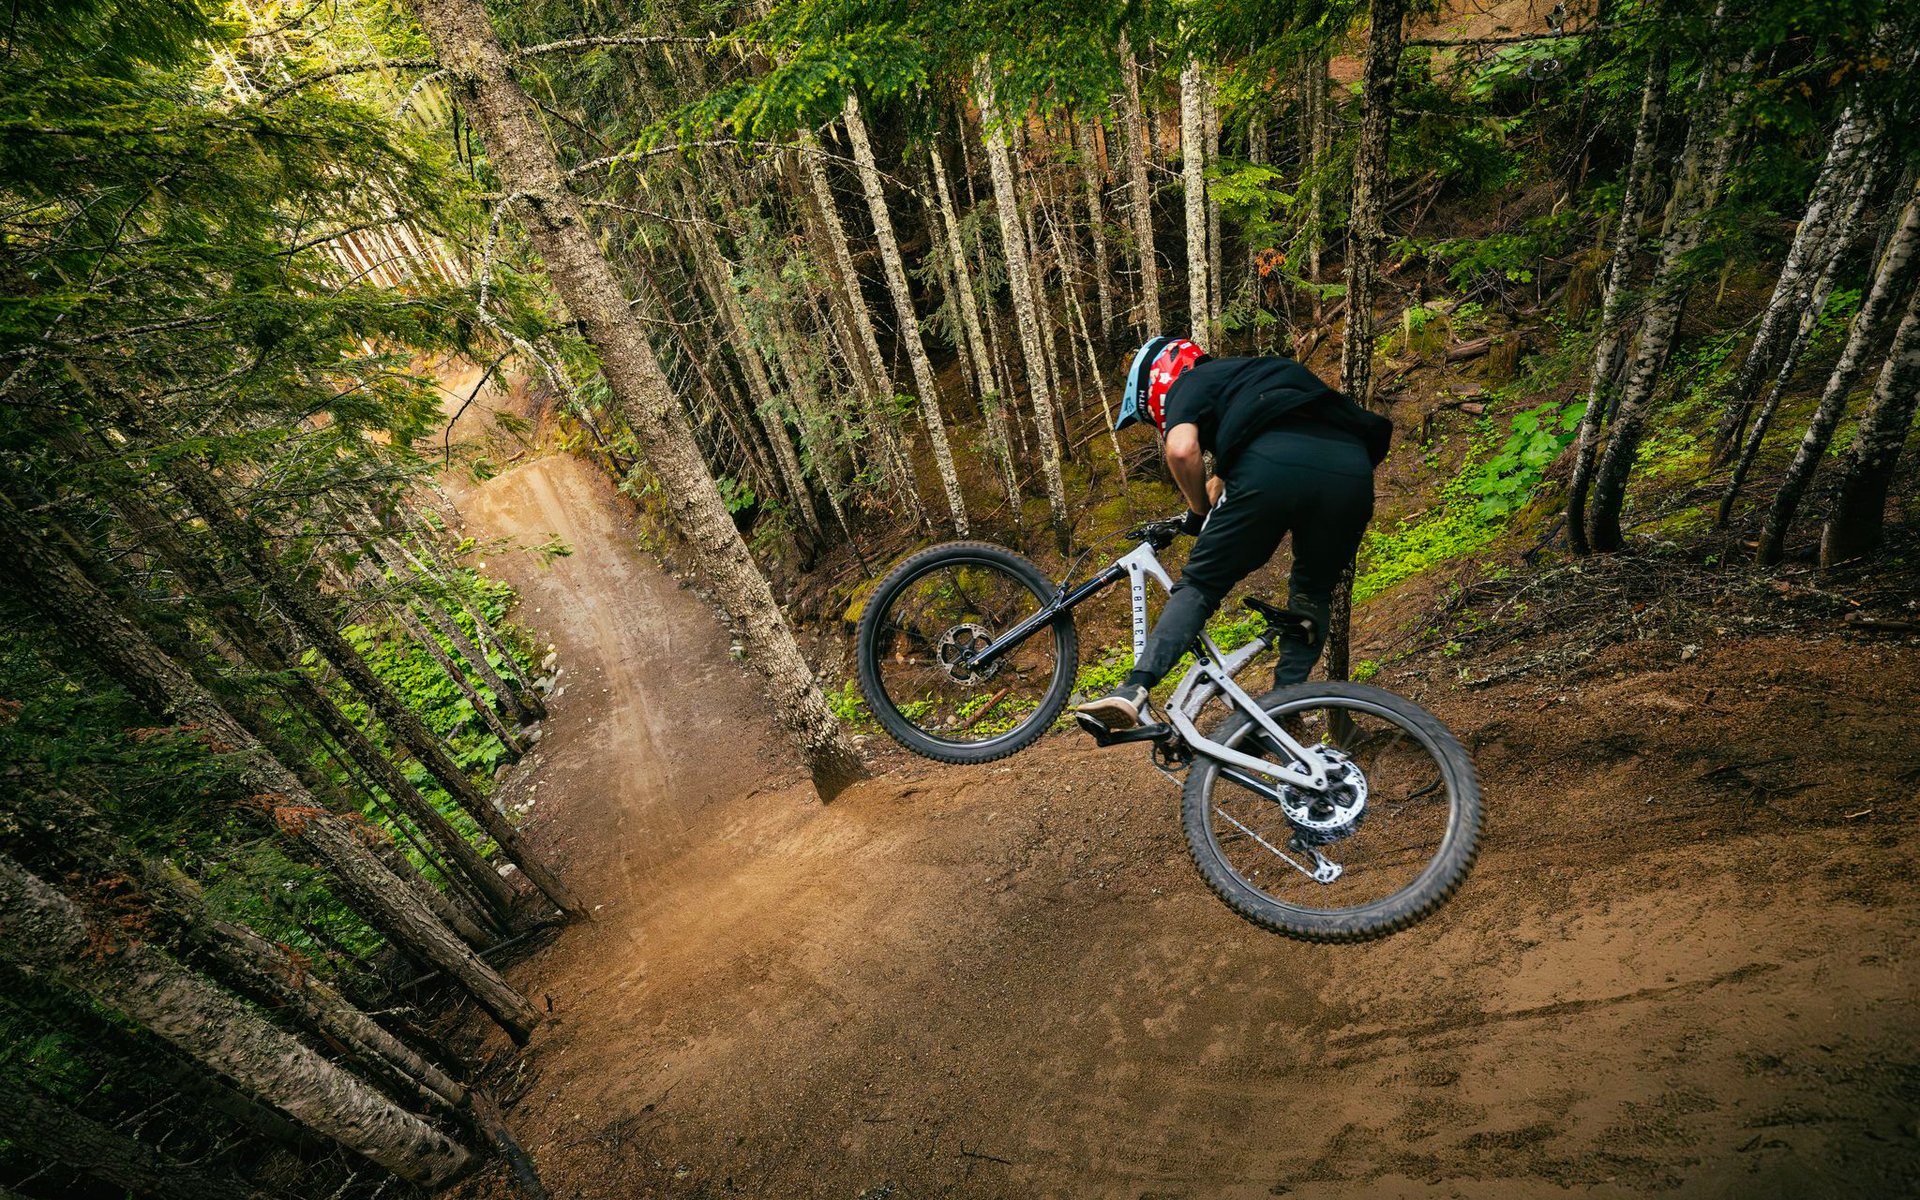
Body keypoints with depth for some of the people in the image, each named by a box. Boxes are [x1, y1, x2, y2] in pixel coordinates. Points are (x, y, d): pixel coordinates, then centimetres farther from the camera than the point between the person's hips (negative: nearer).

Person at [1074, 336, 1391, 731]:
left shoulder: (1189, 383, 20)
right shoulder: (1257, 376, 42)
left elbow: (1182, 450, 0)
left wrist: (1200, 510, 13)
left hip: (1272, 468, -6)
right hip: (1353, 471, 6)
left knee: (1200, 584, 7)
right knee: (1313, 593, 25)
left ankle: (1134, 689, -5)